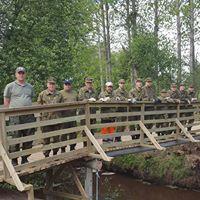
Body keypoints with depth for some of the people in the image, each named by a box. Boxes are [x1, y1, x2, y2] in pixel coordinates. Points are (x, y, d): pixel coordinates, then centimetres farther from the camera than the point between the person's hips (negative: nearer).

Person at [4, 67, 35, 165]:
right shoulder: (10, 86, 3)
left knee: (28, 139, 7)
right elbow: (6, 102, 4)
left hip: (29, 116, 4)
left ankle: (25, 159, 21)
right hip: (15, 117, -4)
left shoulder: (30, 87, 15)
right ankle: (14, 160, 8)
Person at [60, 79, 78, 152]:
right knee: (64, 133, -2)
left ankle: (72, 148, 20)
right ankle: (63, 149, 6)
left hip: (73, 115, 5)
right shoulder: (60, 93, 2)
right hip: (64, 115, -5)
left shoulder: (75, 93, 18)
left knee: (73, 132, 9)